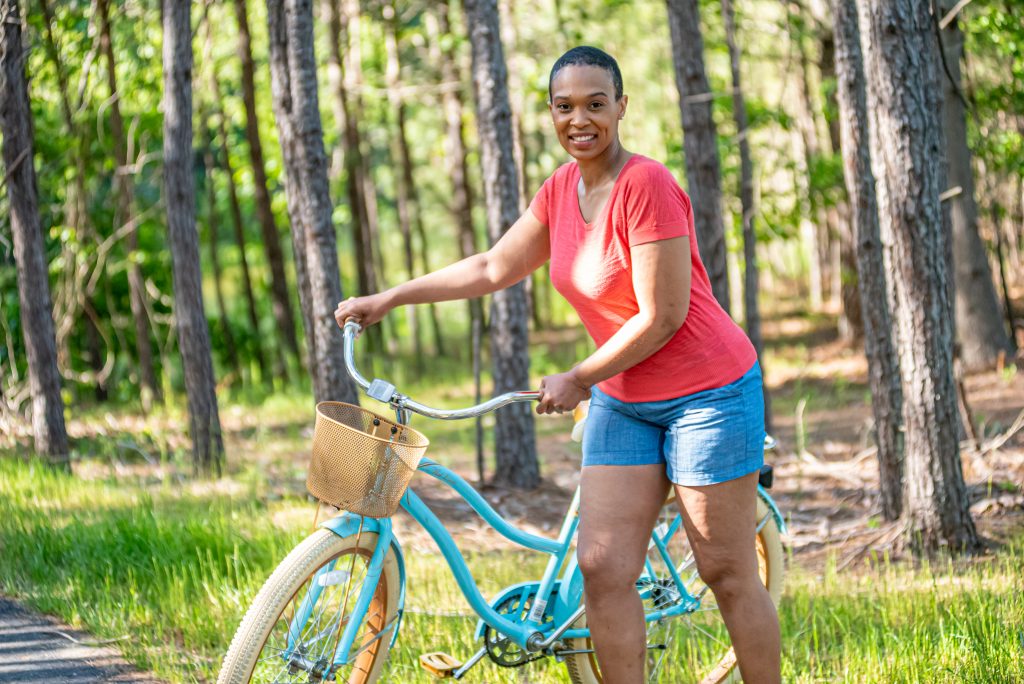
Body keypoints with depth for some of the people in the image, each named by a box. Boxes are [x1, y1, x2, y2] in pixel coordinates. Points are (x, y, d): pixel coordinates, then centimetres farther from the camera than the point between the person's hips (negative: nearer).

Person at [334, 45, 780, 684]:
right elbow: (494, 268, 14)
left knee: (729, 576, -1)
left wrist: (577, 380, -11)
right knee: (603, 568, 0)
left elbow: (662, 317, -21)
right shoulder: (561, 190, 4)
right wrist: (388, 299, 13)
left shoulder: (645, 185, -20)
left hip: (705, 394, -7)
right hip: (622, 400, 7)